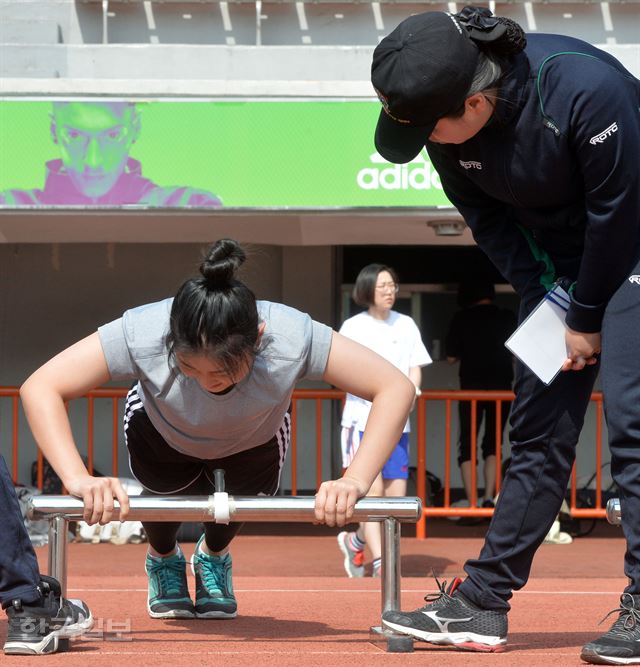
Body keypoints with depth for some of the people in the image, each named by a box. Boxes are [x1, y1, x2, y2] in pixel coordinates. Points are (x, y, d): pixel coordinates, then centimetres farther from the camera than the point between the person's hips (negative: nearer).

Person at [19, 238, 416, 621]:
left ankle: (214, 557, 26)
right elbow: (41, 388, -43)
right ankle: (164, 560, 20)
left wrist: (355, 482, -52)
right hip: (162, 433, -1)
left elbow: (396, 388, -41)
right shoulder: (141, 335, -45)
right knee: (170, 493, -18)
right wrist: (78, 480, -56)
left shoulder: (293, 338, -44)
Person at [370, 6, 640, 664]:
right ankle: (482, 600, 9)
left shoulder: (586, 88, -34)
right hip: (553, 269, 6)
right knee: (539, 428, 6)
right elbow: (489, 220, 0)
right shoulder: (446, 129, -15)